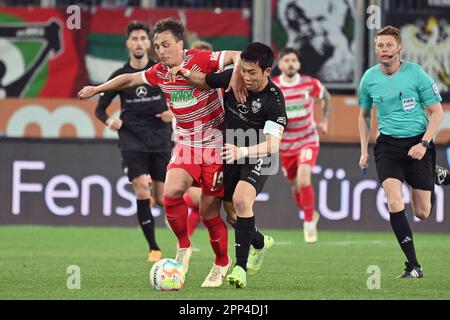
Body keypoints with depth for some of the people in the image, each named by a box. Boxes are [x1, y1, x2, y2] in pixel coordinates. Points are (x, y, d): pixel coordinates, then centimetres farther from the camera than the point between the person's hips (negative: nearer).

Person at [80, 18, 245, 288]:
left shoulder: (201, 60, -15)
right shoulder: (159, 73, 4)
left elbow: (238, 56, -21)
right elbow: (130, 79, 21)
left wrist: (236, 77, -39)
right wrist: (97, 89, 27)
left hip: (215, 144, -5)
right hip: (186, 144, 5)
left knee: (209, 212, -3)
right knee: (172, 190, -21)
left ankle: (222, 263, 21)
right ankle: (184, 248, 1)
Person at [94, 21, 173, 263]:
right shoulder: (120, 76, 2)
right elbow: (100, 108, 9)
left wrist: (174, 112, -13)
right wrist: (109, 121, -12)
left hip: (160, 140, 0)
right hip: (132, 140, 0)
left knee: (163, 199, 0)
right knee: (141, 192, -18)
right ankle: (153, 248, -9)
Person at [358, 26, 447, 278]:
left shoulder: (416, 73, -8)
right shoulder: (370, 78, 1)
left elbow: (437, 111, -2)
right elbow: (364, 115, 18)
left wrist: (424, 143, -13)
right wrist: (364, 151, 12)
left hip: (418, 142, -2)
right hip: (388, 144, 2)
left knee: (422, 213, 2)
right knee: (395, 204, -19)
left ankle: (433, 180, 40)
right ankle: (414, 266, -13)